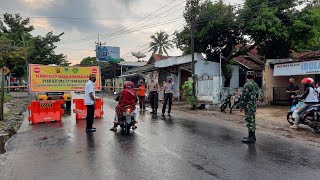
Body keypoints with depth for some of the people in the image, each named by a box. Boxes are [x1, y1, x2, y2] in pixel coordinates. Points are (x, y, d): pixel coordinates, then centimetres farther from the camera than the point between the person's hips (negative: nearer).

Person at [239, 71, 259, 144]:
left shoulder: (247, 85, -16)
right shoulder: (256, 85, 11)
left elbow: (244, 97, -17)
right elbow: (257, 95, 17)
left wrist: (241, 106, -10)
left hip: (248, 106, -9)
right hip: (254, 105, 9)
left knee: (249, 121, -5)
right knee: (252, 121, 15)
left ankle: (251, 138, -1)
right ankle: (252, 136, 23)